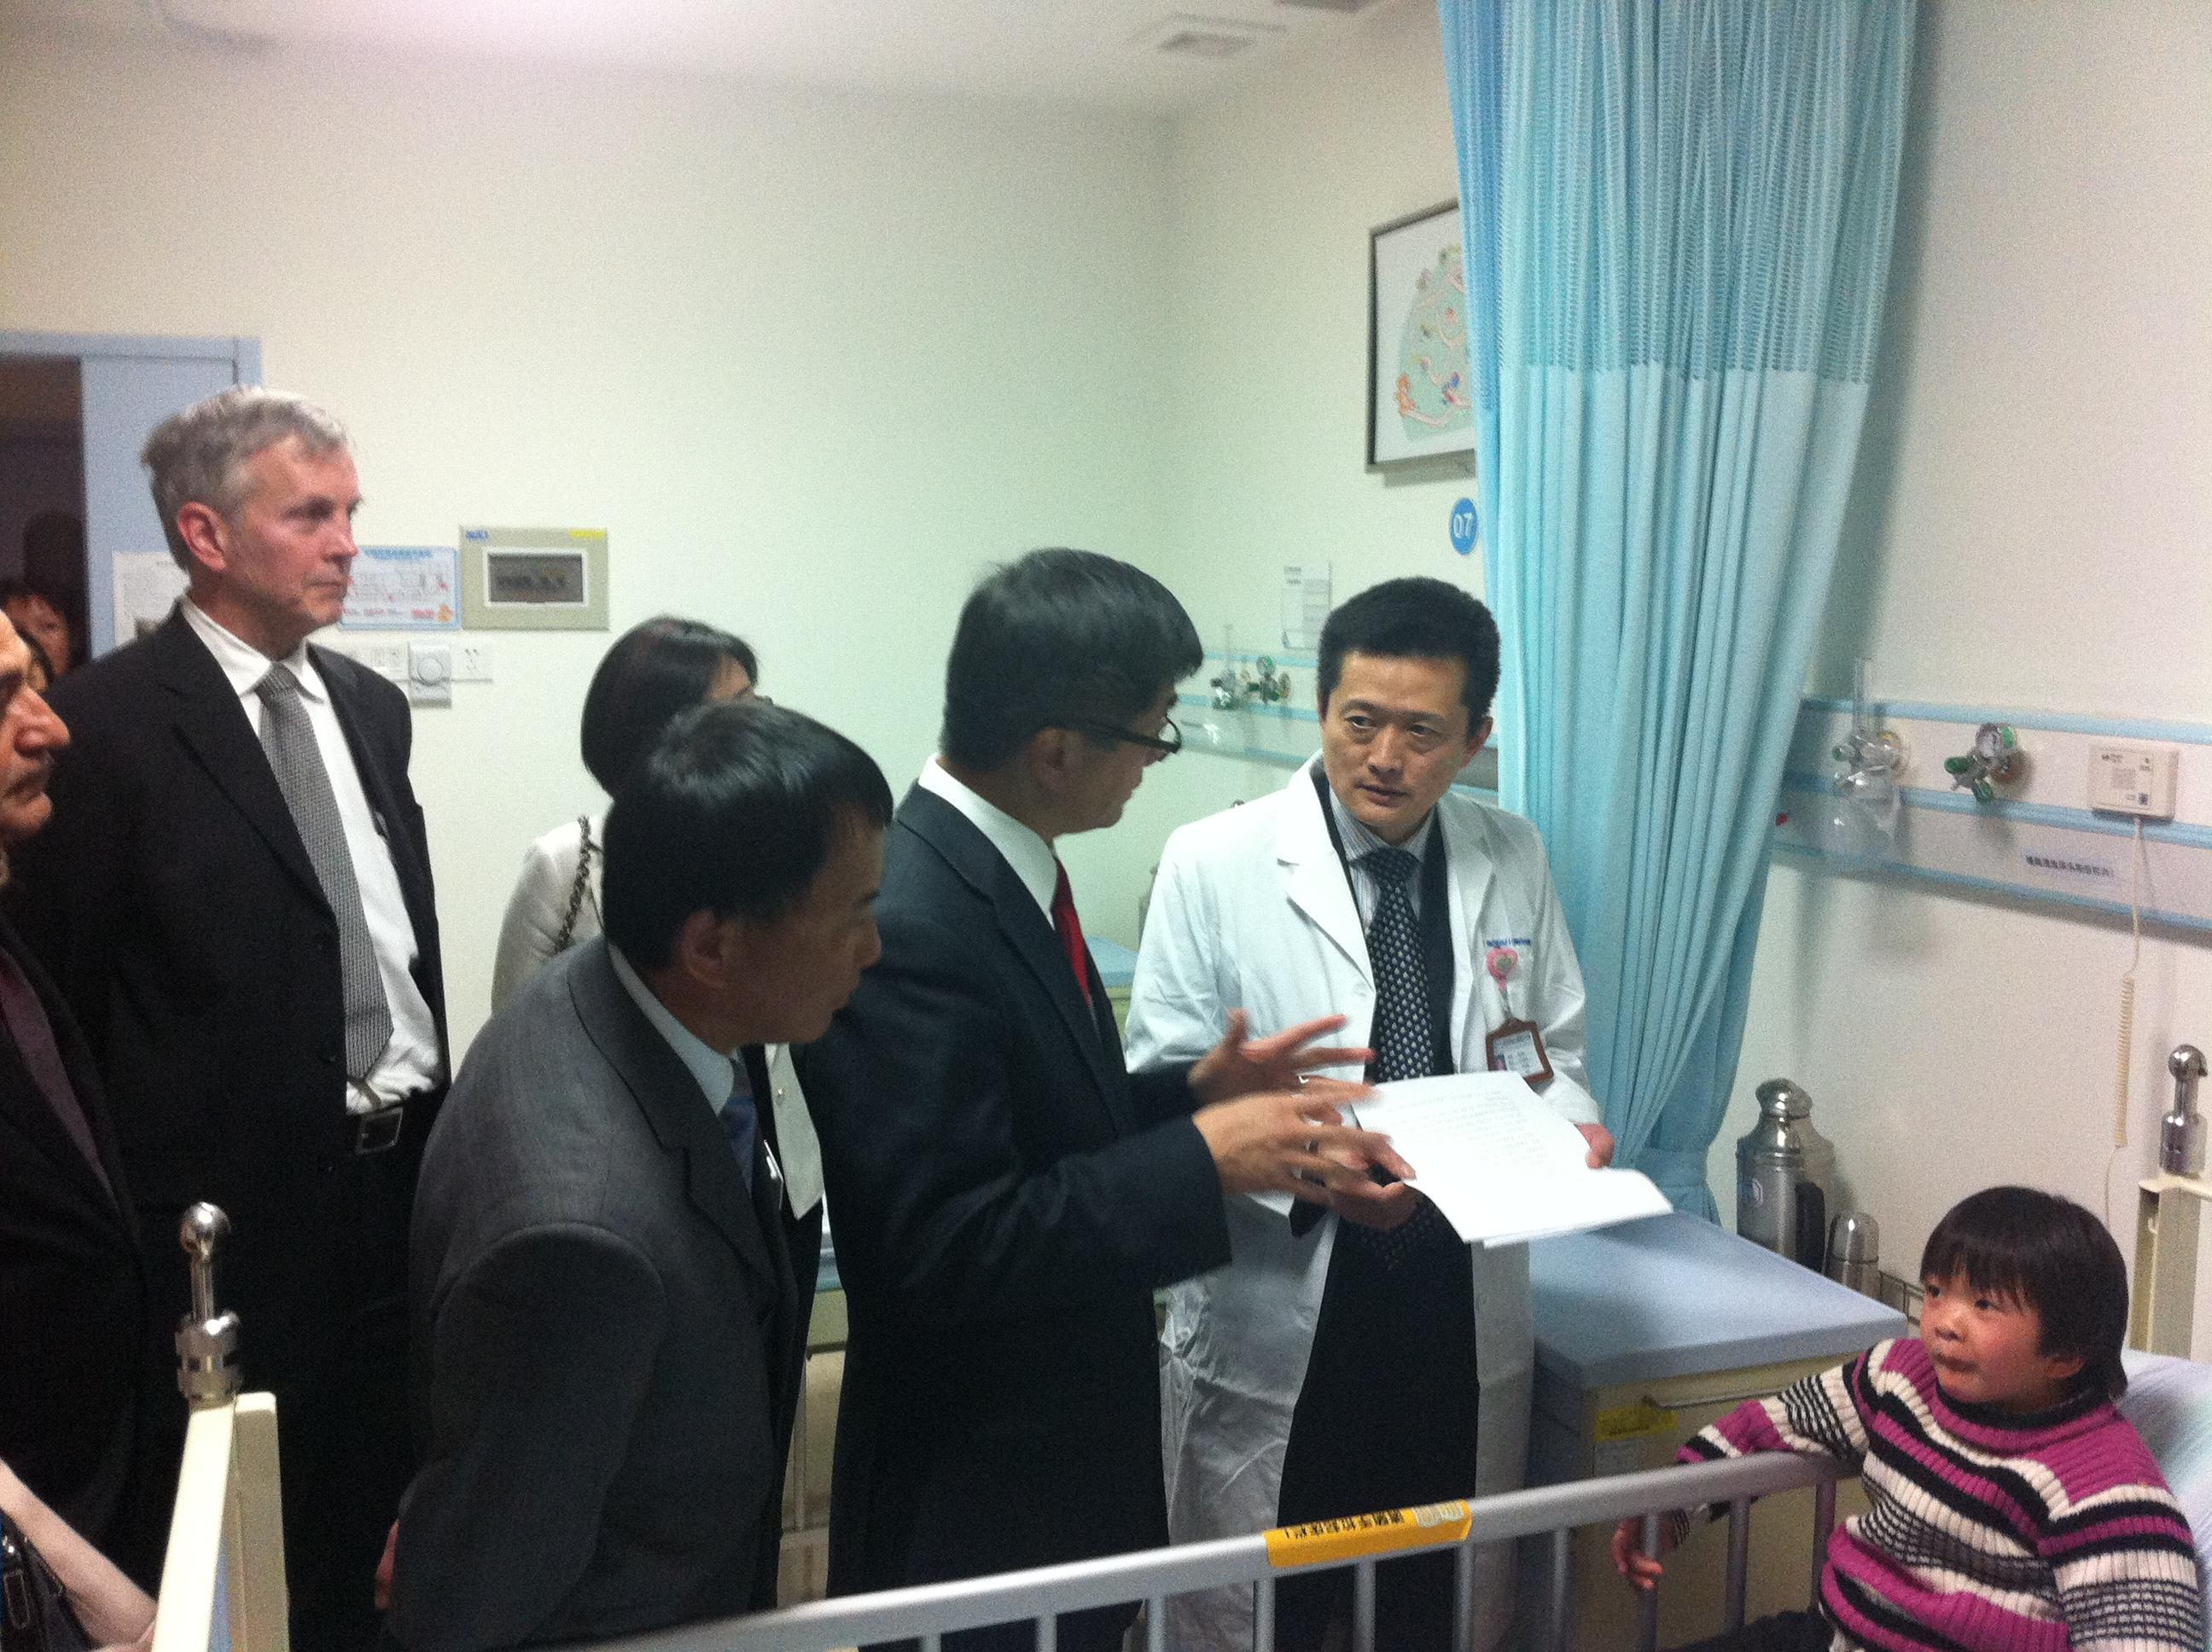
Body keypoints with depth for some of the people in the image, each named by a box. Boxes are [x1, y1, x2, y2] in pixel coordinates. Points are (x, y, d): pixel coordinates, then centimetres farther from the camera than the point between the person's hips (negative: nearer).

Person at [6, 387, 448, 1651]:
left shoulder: (372, 706, 8)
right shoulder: (110, 722, -12)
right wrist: (124, 1207, -6)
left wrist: (433, 1116, 12)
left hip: (403, 1170, 6)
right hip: (239, 1204, -6)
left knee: (373, 1525, 18)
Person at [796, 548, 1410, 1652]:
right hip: (977, 1489, -9)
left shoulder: (995, 863, 2)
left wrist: (1192, 1093, -1)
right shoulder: (906, 923, -27)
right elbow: (945, 1250, -28)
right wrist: (1201, 1158, -24)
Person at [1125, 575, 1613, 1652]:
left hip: (1465, 1320, 4)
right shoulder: (1214, 865, -10)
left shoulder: (1514, 860, 3)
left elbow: (1550, 1046, 13)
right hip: (1276, 1329, -3)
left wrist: (1569, 1120, -9)